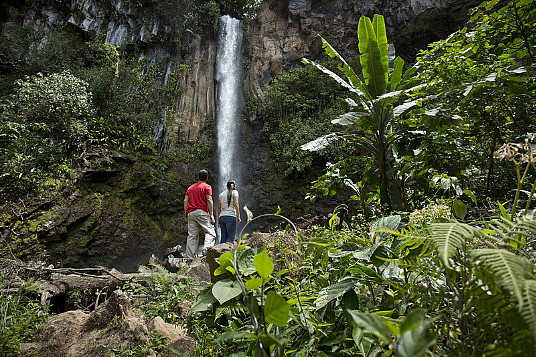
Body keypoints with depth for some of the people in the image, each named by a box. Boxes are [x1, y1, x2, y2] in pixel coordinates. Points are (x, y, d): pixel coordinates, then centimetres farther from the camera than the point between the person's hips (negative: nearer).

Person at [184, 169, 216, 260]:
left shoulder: (190, 188, 23)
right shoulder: (207, 187, 5)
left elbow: (185, 201, 14)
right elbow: (209, 200, -6)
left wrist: (186, 214, 16)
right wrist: (211, 214, -8)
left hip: (191, 213, 6)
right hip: (202, 212, -5)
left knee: (192, 236, 4)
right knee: (210, 232, -5)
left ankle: (190, 258, 0)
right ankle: (206, 249, -28)